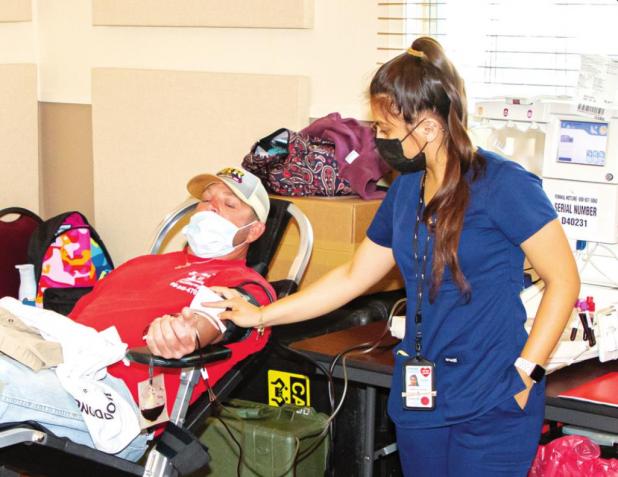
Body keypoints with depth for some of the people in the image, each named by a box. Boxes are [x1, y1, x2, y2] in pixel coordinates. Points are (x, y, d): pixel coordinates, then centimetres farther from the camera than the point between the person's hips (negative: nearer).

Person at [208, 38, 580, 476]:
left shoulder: (503, 185, -13)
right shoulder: (406, 189, 8)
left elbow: (564, 281, -10)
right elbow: (353, 277, 17)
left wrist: (525, 372, -15)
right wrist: (260, 316, 17)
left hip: (494, 407, -6)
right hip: (420, 396, 7)